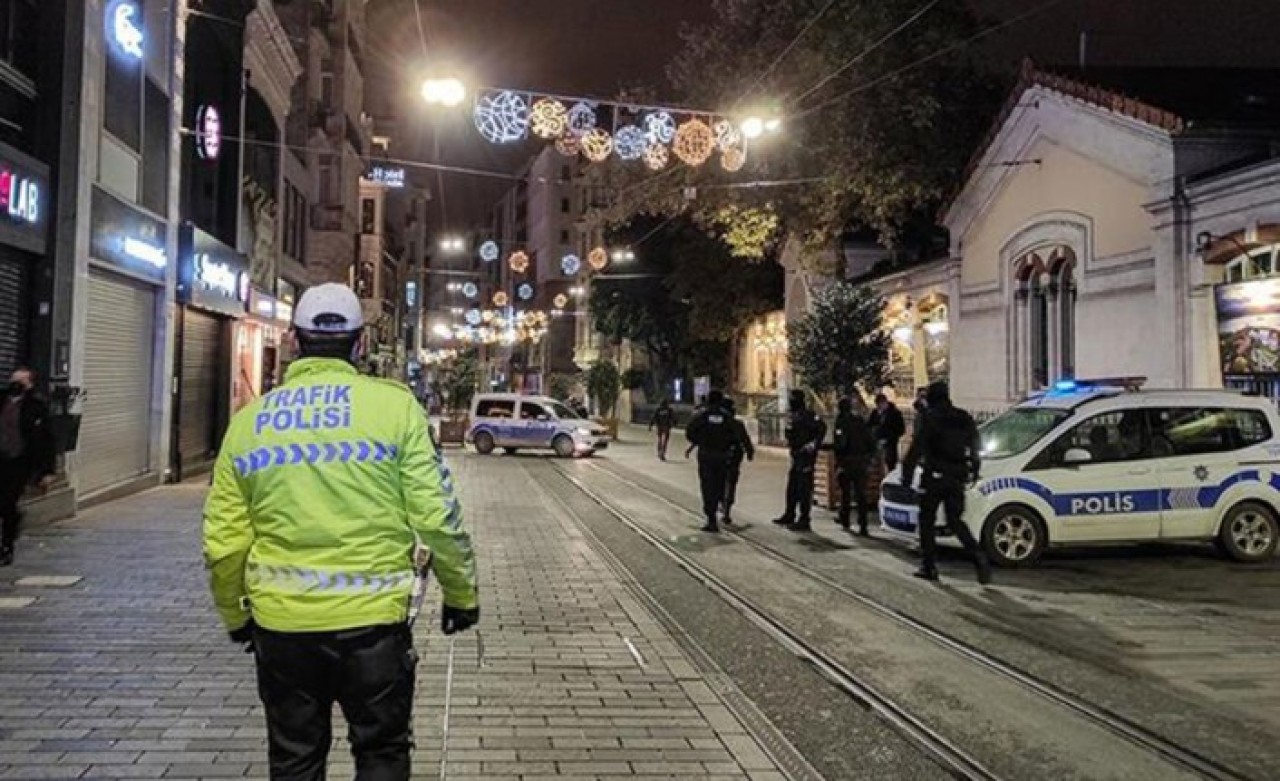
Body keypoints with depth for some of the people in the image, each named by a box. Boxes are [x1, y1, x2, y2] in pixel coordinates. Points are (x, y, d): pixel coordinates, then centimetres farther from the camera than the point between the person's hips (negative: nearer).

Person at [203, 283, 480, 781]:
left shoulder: (249, 419, 2)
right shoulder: (394, 405, -7)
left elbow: (223, 543, 3)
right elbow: (437, 516, -10)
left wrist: (233, 615, 20)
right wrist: (461, 594, 5)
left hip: (280, 623, 3)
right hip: (372, 619, -2)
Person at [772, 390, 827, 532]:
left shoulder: (806, 415, -16)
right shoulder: (793, 416, 14)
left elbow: (822, 427, -25)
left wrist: (814, 444, -24)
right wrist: (790, 443, 15)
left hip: (806, 456, -10)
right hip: (796, 456, 10)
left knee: (804, 488, -7)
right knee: (792, 487, 17)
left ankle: (804, 521, -3)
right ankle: (789, 516, 29)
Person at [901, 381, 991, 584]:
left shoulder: (931, 418, -9)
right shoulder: (965, 418, 10)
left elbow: (916, 449, -13)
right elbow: (975, 448, 16)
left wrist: (907, 476, -9)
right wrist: (974, 472, 25)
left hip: (935, 478, -6)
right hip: (957, 479, 6)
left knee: (927, 520, 7)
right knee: (956, 521, 11)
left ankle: (929, 567, 8)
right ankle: (979, 557, -10)